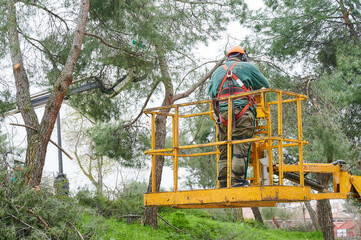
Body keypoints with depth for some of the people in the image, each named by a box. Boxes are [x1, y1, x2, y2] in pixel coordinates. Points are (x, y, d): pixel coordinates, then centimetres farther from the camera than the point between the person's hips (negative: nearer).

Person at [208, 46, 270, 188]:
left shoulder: (217, 71, 26)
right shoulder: (247, 67, 14)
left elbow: (210, 92, 27)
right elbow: (266, 85, 20)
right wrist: (252, 90, 38)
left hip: (222, 114, 4)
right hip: (242, 112, -4)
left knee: (224, 153, 4)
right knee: (240, 151, -9)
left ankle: (223, 184, -1)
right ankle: (237, 182, -17)